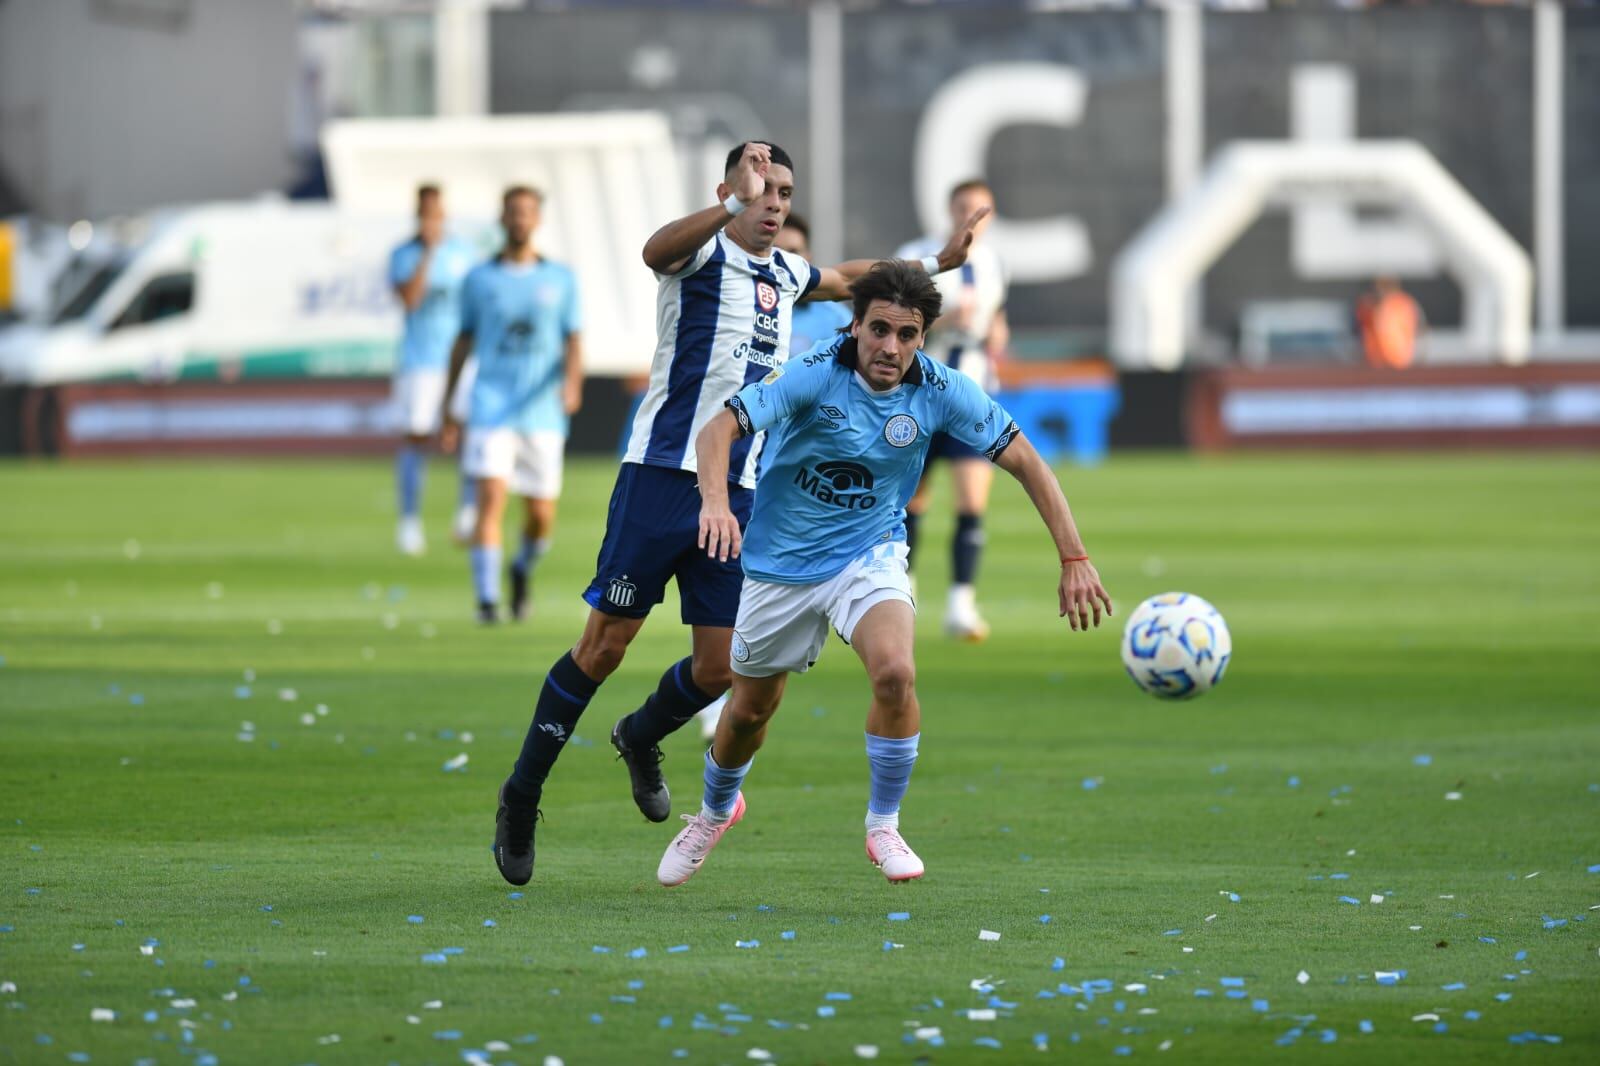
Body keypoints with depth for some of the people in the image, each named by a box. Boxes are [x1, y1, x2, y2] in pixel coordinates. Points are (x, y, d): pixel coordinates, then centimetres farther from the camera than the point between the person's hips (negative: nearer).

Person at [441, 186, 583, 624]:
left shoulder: (561, 279, 7)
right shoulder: (479, 279, 5)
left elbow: (573, 341, 6)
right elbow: (463, 341, 12)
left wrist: (572, 382, -15)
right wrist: (447, 408, 11)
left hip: (542, 413, 1)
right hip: (491, 409, -1)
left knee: (541, 517, 4)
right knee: (491, 500, -18)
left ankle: (523, 569, 36)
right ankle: (487, 600, -16)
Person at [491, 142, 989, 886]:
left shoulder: (784, 275, 17)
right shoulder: (705, 253, -6)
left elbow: (844, 279, 41)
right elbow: (656, 251, -32)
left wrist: (930, 267, 36)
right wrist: (735, 203, -45)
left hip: (738, 490, 6)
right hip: (664, 474, -6)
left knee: (718, 666, 1)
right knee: (605, 644, -5)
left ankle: (641, 738, 32)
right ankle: (522, 793, 7)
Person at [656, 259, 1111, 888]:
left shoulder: (940, 392, -16)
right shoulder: (813, 377, -23)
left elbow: (1023, 460, -9)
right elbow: (719, 430, -33)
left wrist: (1074, 559, -16)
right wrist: (715, 501, -53)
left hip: (870, 554, 0)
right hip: (781, 562, 0)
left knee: (895, 673, -28)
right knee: (751, 708, 14)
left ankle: (884, 826, -7)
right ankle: (715, 810, 47)